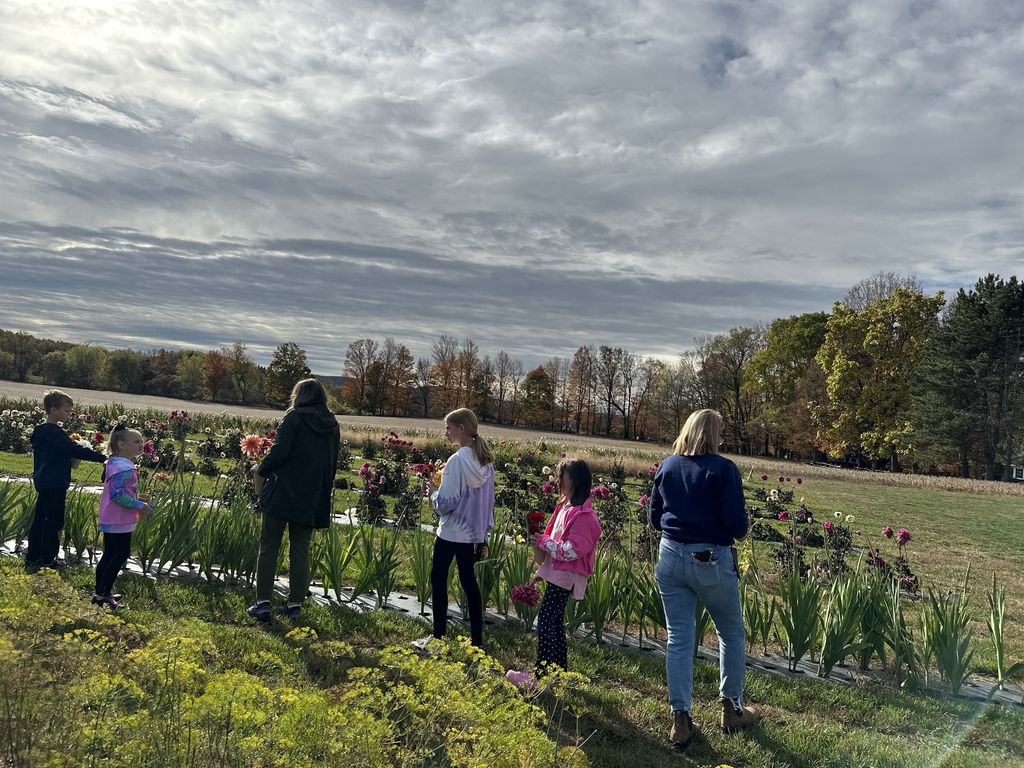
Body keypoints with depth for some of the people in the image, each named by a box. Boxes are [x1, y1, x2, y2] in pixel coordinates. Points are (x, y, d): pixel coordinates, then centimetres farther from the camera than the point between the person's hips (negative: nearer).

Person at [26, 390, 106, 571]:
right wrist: (103, 457, -23)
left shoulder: (41, 430, 13)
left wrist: (70, 459, 7)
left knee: (40, 519, 15)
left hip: (43, 482, 10)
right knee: (54, 522, -3)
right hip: (54, 484, -10)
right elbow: (75, 450, -24)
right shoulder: (53, 432, -18)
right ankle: (46, 560, 3)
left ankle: (32, 558, 23)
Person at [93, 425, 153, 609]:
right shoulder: (124, 468, -21)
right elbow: (118, 495, -27)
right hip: (119, 522, -11)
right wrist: (139, 505, -21)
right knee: (121, 555, -4)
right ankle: (103, 595, 0)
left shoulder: (115, 464, 13)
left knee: (109, 555, 16)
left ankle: (100, 594, 24)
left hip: (109, 520, 11)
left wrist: (136, 497, 15)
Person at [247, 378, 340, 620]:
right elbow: (332, 464, 13)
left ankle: (262, 603, 3)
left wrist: (260, 472, 2)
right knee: (300, 549, 11)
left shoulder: (294, 417, -7)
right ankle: (295, 603, 12)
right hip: (313, 499, 5)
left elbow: (279, 452, -14)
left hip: (284, 492, -5)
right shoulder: (332, 425, 9)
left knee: (269, 546, 4)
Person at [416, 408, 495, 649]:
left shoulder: (457, 461, -19)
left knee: (438, 578, 7)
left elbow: (446, 503, -20)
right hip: (474, 532, 7)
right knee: (469, 581, 13)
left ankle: (438, 636, 12)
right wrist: (484, 531, 18)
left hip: (452, 532, -7)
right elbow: (488, 500, 11)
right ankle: (476, 638, 16)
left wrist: (433, 491, 0)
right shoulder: (486, 461, 4)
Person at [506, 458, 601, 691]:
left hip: (564, 575, -10)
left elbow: (573, 550, -24)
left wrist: (545, 542, -17)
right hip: (557, 573, 10)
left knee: (546, 621, -9)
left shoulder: (582, 515, -19)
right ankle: (559, 672, 26)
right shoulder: (566, 507, 12)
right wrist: (543, 543, 9)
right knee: (554, 622, 15)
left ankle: (540, 676, -4)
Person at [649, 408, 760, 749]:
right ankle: (732, 708, 30)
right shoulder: (723, 469, -12)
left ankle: (680, 719, 13)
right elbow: (738, 524, -15)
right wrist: (743, 526, 7)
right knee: (731, 634, 18)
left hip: (671, 557, 4)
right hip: (712, 561, -4)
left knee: (678, 639, 10)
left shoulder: (666, 467, 4)